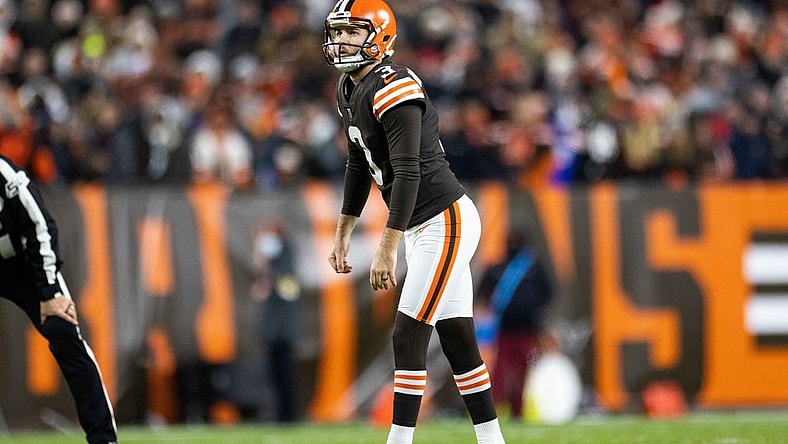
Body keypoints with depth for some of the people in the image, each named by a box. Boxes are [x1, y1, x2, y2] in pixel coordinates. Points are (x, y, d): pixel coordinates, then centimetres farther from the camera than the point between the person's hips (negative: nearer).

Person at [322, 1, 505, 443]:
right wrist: (343, 234, 24)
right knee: (456, 338, 10)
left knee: (409, 336, -11)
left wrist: (387, 250, -26)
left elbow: (408, 174, -24)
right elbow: (360, 165, 23)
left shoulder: (393, 89, -20)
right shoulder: (350, 90, 11)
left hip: (446, 221, -10)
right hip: (422, 227, 10)